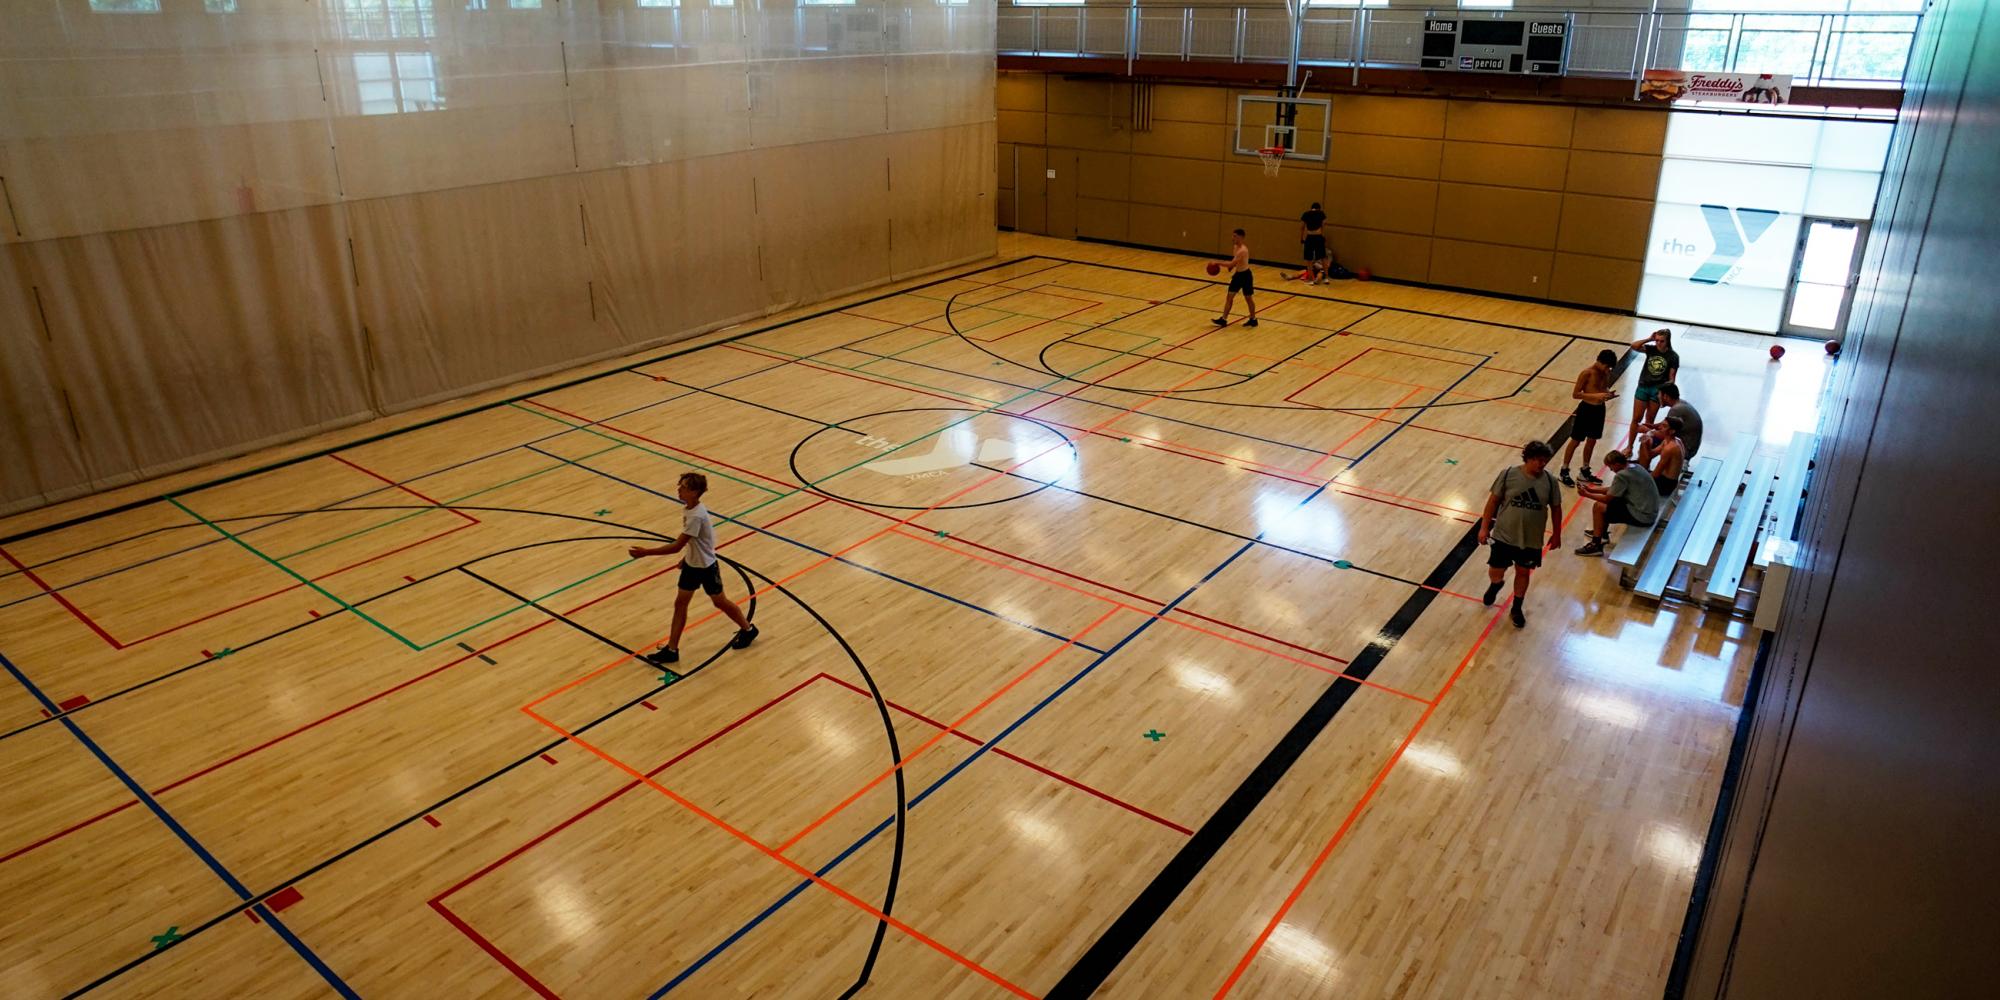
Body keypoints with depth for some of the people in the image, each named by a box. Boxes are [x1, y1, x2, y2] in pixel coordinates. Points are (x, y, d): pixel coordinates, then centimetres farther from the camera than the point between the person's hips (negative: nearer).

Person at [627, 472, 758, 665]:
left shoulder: (696, 516, -33)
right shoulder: (689, 509, -4)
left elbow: (676, 546, -33)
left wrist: (646, 553, -32)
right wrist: (686, 557, 19)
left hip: (706, 567, -8)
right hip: (691, 564, 8)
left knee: (719, 602, 12)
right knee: (680, 603, 8)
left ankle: (748, 630, 35)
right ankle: (671, 650, 15)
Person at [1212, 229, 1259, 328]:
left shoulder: (1243, 250, -27)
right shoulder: (1235, 247, 2)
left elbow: (1231, 264, -33)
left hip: (1245, 275, -8)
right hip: (1238, 274, 8)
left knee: (1248, 298, 6)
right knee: (1229, 296, 4)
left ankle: (1253, 319, 22)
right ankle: (1223, 319, 7)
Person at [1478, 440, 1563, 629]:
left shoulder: (1550, 481, -9)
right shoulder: (1508, 474, -14)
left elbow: (1556, 508, 4)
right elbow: (1493, 500, -6)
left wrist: (1556, 534, 9)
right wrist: (1484, 527, -6)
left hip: (1531, 540, 2)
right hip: (1504, 536, -1)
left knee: (1523, 572, 15)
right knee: (1496, 572, 6)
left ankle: (1516, 609, 35)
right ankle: (1495, 585, 44)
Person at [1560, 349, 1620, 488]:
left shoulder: (1606, 373, 1)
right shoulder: (1587, 373, -19)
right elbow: (1575, 394, -18)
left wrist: (1608, 393, -7)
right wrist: (1595, 395, -27)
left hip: (1599, 409, 7)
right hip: (1586, 409, -7)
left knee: (1592, 441, 16)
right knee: (1575, 441, 3)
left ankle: (1585, 472, 30)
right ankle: (1564, 472, 14)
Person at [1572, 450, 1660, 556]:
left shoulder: (1622, 475, -22)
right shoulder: (1634, 467, 7)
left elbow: (1608, 499, -12)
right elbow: (1612, 490, 14)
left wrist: (1587, 495, 0)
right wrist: (1591, 489, 11)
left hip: (1642, 516, -10)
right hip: (1650, 511, 10)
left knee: (1598, 507, -6)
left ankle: (1595, 546, 2)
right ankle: (1602, 533, 37)